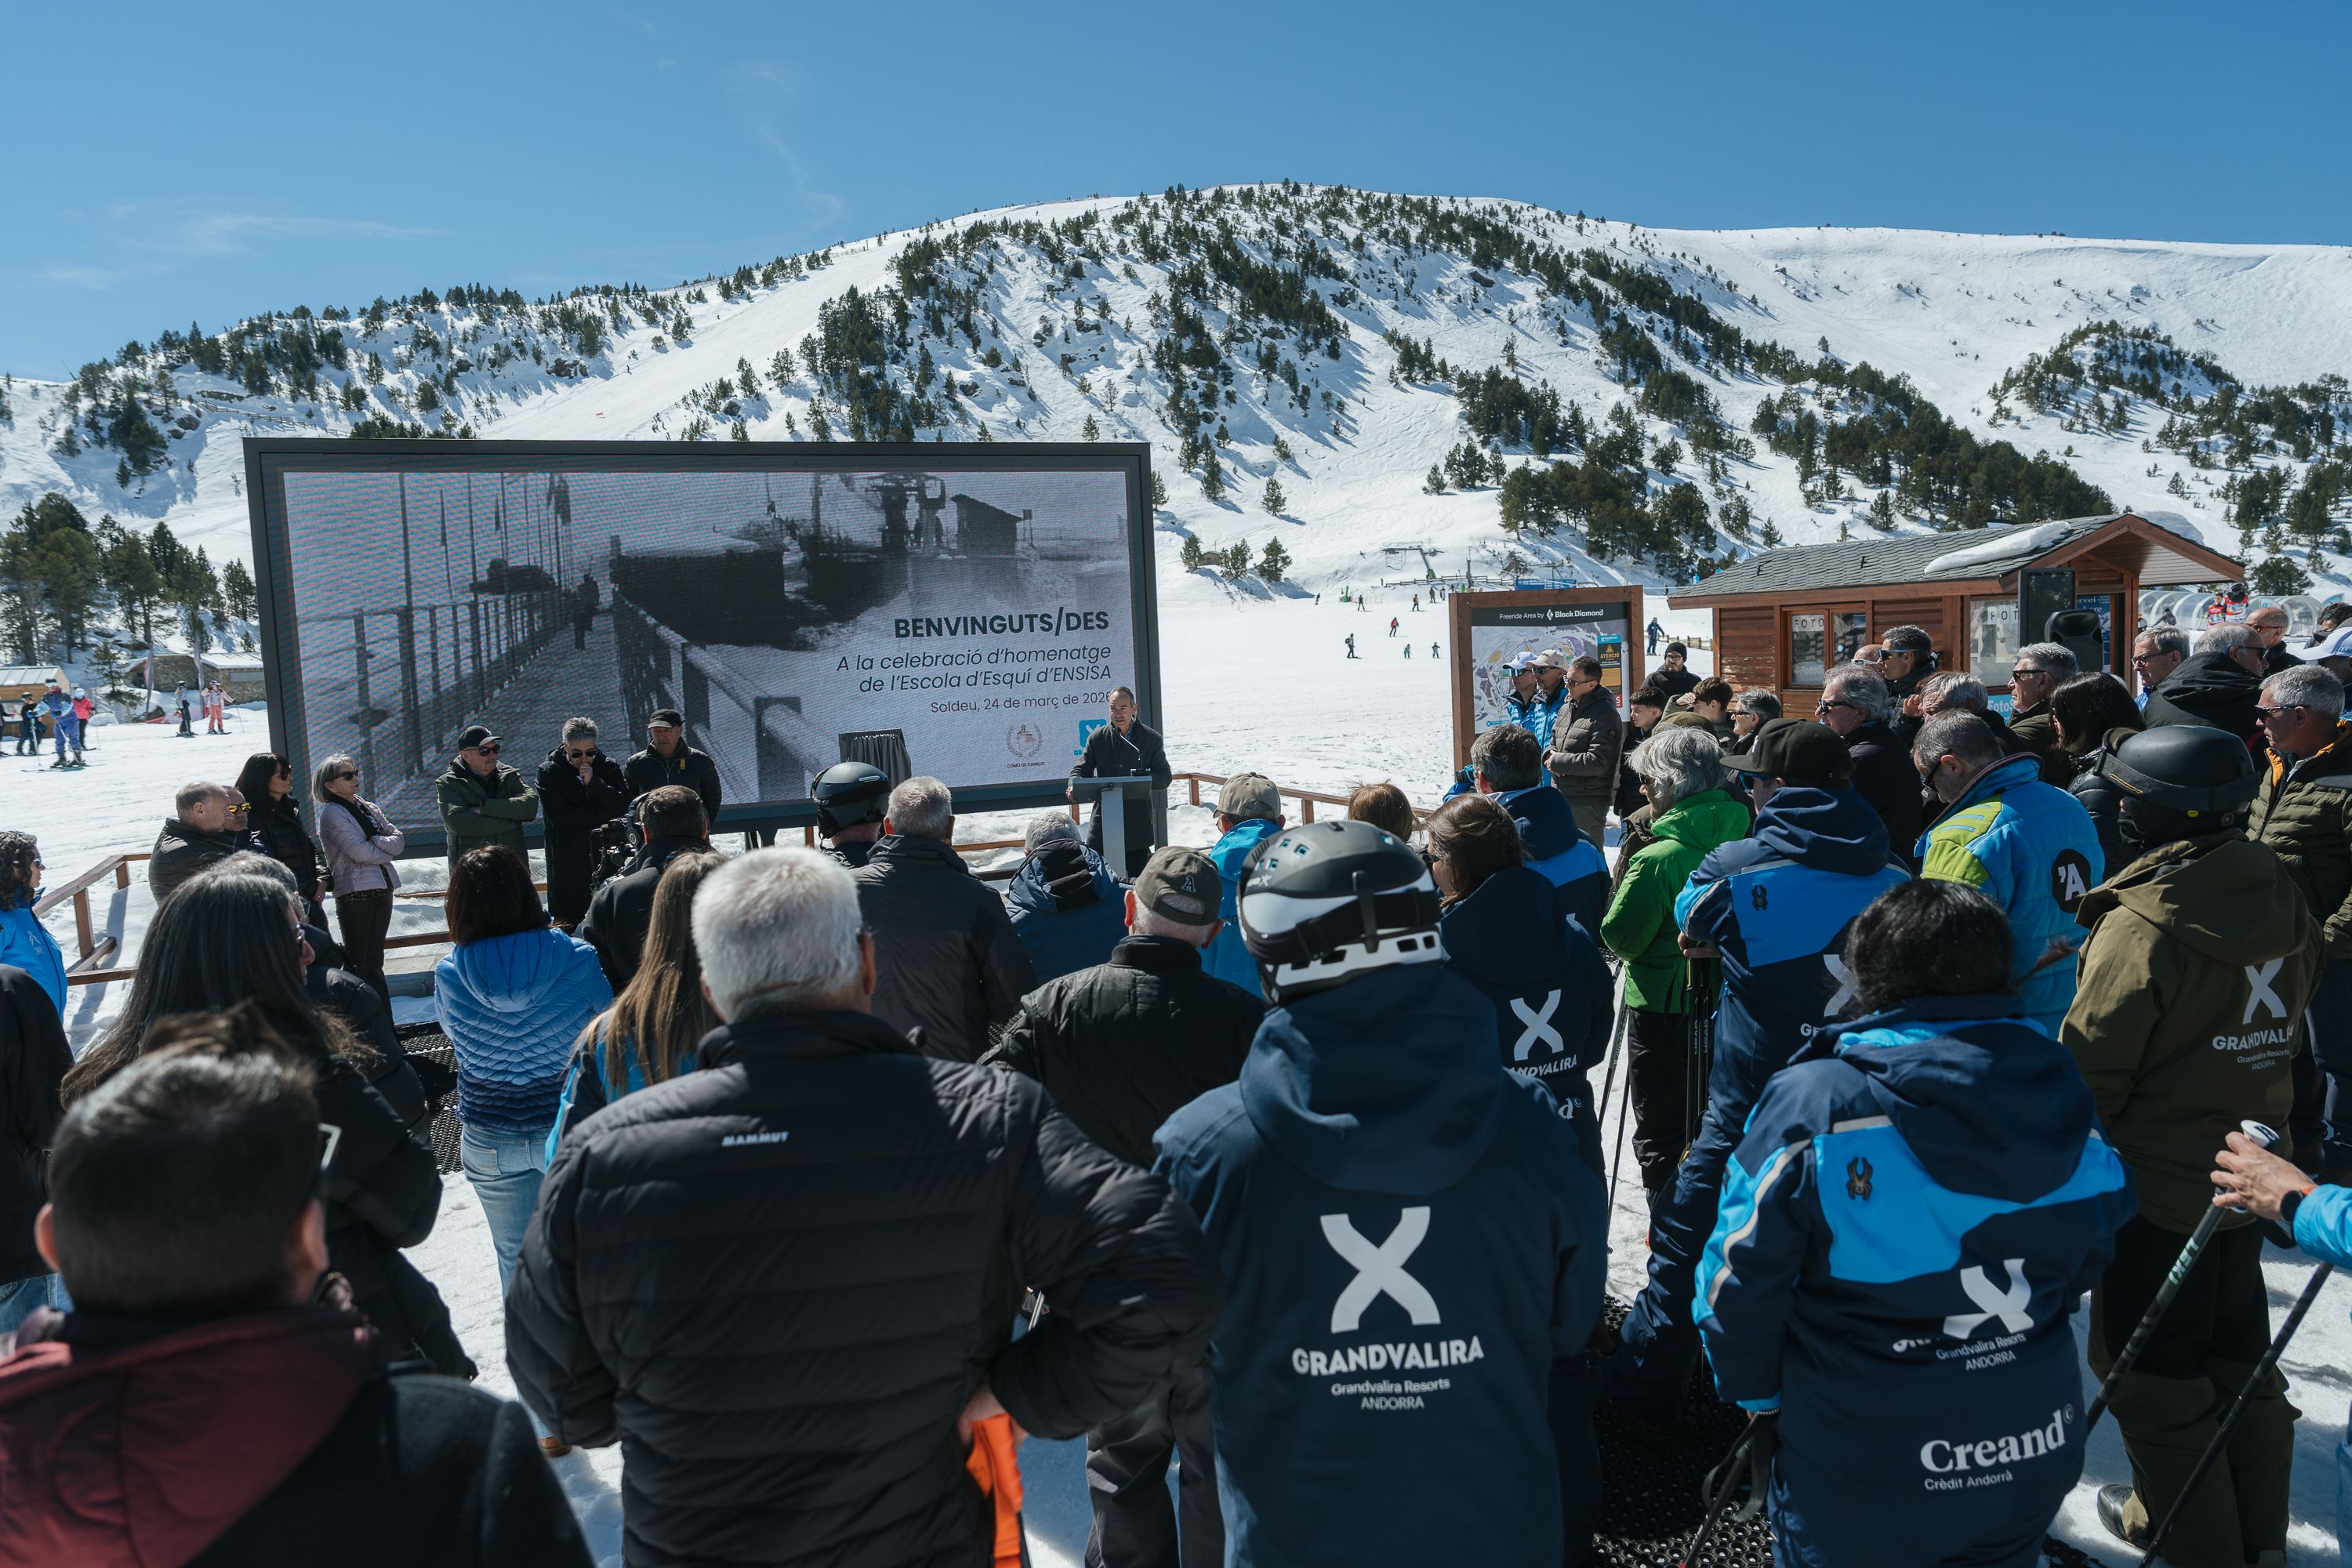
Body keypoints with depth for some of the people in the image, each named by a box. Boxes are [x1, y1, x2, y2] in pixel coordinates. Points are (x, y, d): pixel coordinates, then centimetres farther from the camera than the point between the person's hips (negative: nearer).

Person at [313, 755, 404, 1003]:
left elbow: (399, 838, 5)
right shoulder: (332, 813, -7)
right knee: (359, 963, -3)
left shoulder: (369, 808, 15)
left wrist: (377, 842, -12)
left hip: (382, 888, 7)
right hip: (355, 892, -7)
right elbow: (360, 852, -17)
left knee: (374, 960, 12)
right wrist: (388, 849, -1)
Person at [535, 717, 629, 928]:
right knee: (567, 925, 0)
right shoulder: (549, 772, 0)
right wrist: (604, 815, -9)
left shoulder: (609, 767, 6)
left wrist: (593, 783, -15)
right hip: (568, 865, -2)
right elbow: (561, 815, -12)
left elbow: (623, 807, -5)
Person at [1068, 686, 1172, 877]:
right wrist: (1074, 786, -15)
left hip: (1137, 822, -1)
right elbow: (1081, 770, 9)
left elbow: (1165, 776, 2)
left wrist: (1141, 780, -19)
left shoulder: (1152, 739, 3)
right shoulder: (1097, 738, 6)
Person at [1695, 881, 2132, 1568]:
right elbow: (2085, 1266, 9)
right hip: (2034, 1467, 5)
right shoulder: (2066, 1101, -6)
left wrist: (1758, 1395, 2)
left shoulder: (1810, 1108, -23)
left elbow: (1738, 1284, -17)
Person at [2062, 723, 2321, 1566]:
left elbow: (2090, 1069, -20)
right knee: (2237, 1353, 22)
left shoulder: (2142, 927, -25)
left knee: (2152, 1368, 10)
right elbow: (2286, 1032, 12)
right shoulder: (2283, 904, -1)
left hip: (2160, 1181, -8)